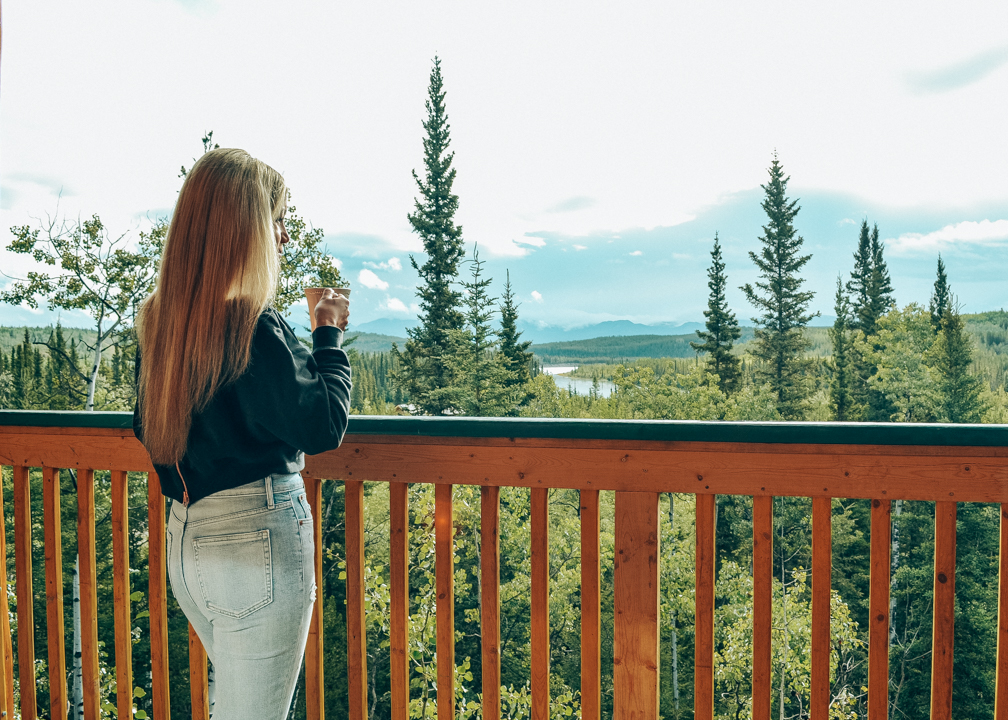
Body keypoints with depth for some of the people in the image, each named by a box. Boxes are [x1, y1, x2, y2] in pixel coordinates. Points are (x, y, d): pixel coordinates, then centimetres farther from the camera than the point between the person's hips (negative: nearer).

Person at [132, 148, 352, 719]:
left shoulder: (157, 320, 5)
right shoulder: (255, 328, -20)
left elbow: (147, 429, 16)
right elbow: (323, 425, -17)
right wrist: (330, 337, -5)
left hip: (185, 538, 8)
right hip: (257, 541, -8)